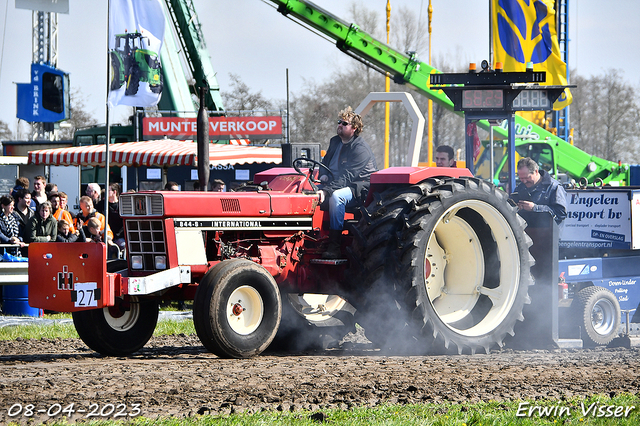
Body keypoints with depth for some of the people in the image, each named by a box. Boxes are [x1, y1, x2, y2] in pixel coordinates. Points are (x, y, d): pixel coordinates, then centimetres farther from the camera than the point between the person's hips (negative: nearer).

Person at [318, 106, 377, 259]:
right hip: (335, 183, 8)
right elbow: (325, 162, 22)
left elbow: (347, 176, -26)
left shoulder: (361, 149, -16)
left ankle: (334, 247, -37)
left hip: (360, 189, -8)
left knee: (336, 196, -38)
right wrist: (323, 175, -3)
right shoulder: (335, 142, 12)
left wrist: (326, 190, -36)